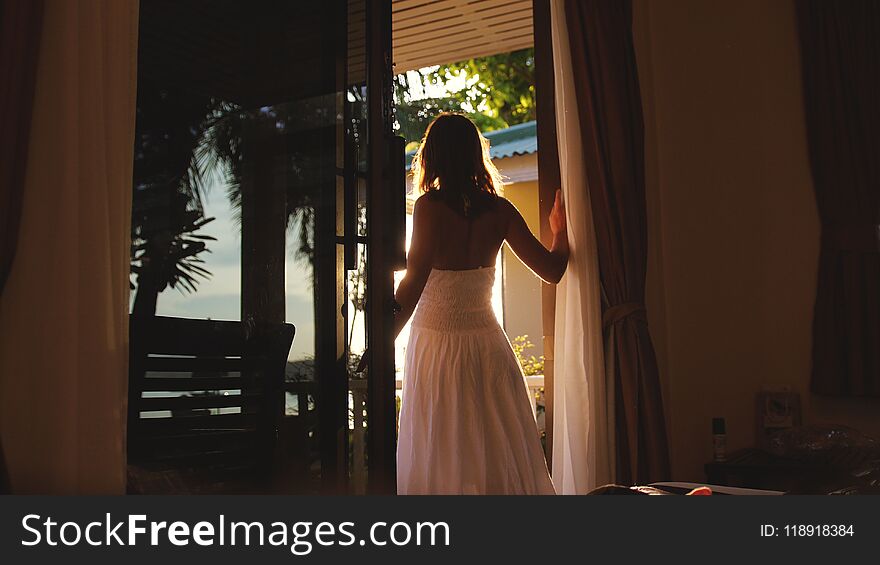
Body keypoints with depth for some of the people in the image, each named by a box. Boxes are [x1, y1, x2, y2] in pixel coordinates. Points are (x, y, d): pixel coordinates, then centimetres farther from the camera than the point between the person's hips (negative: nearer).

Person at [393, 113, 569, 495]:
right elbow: (551, 270, 2)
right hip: (487, 343, 4)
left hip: (437, 342, -3)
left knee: (440, 456, 6)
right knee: (499, 452, 13)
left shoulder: (430, 206, -12)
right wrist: (560, 231, 21)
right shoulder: (499, 210, -2)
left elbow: (413, 282, -20)